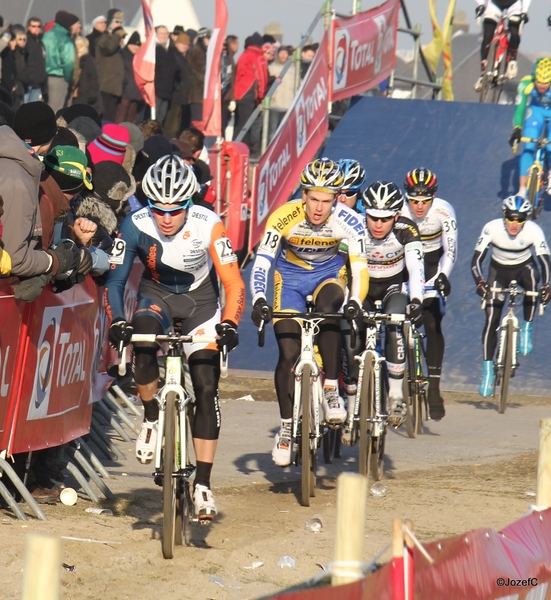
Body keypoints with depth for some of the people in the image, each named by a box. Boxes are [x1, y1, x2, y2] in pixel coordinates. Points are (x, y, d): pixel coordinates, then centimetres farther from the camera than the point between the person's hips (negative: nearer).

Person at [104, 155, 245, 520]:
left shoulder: (208, 226, -27)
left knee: (206, 390, -9)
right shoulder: (135, 226, -24)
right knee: (143, 341, -34)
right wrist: (117, 322, -32)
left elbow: (234, 283, -26)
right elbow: (115, 280, -16)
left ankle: (203, 484, -3)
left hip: (200, 299, -1)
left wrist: (229, 323, -42)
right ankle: (152, 418, -8)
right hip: (158, 294, 1)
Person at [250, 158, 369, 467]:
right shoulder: (284, 217, -28)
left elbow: (359, 267, -29)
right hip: (291, 276, 0)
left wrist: (355, 302, -47)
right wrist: (259, 300, -44)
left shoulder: (349, 222, -27)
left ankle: (332, 391, -21)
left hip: (329, 273, 0)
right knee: (289, 354, -9)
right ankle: (286, 429, 7)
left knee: (328, 310, -34)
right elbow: (261, 263, -29)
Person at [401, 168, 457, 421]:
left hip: (432, 262, -1)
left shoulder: (444, 212, -25)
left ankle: (434, 388, -12)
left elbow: (451, 250, -24)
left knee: (433, 324, -13)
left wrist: (443, 275, -41)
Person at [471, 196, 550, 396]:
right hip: (499, 270, 0)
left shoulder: (533, 230, -27)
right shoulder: (492, 228, -28)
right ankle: (487, 371, -2)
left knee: (532, 277, -36)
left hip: (523, 268, 0)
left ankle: (527, 330, -19)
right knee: (491, 321, -11)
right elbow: (476, 259, -30)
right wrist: (480, 282, -47)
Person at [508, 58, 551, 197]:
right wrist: (517, 129, -38)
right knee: (528, 149, -12)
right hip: (536, 110, 1)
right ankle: (522, 190, -8)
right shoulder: (526, 83, -31)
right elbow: (519, 107, -27)